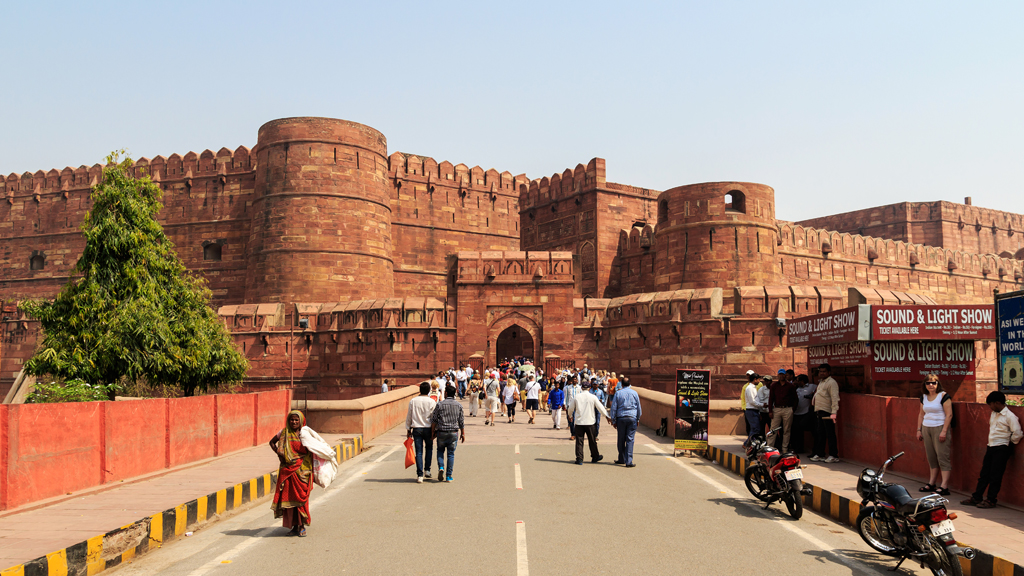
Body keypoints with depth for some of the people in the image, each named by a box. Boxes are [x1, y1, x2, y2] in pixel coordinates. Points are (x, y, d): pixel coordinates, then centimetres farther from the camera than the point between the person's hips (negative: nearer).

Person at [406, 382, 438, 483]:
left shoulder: (413, 401, 1)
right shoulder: (432, 402, -5)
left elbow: (409, 417, 5)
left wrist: (408, 430, 13)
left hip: (416, 429, 1)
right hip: (428, 429, -1)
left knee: (419, 452, 2)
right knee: (429, 448, 21)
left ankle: (420, 475, -1)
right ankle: (427, 470, 19)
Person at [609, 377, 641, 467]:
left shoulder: (618, 393, 2)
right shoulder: (634, 393, 5)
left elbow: (613, 408, 2)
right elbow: (639, 407, 11)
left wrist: (613, 421, 7)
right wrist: (638, 419, 21)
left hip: (621, 418, 0)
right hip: (632, 417, 0)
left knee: (621, 439, 10)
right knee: (630, 439, -2)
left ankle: (622, 459, 20)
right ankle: (629, 461, -8)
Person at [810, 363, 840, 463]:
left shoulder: (832, 382, -11)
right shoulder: (821, 382, 20)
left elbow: (835, 398, -19)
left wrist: (834, 412, -27)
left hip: (827, 412, -9)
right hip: (820, 412, 9)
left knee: (830, 434, -4)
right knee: (820, 434, 12)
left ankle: (833, 456, 1)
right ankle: (819, 454, 18)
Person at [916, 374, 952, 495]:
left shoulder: (943, 396, -7)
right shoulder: (924, 397, 12)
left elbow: (949, 415, -11)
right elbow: (921, 414, 19)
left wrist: (944, 431, -16)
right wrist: (919, 429, 14)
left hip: (939, 428, -6)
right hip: (926, 429, 6)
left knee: (942, 457, -7)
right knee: (931, 458, 10)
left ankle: (944, 486, -7)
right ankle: (931, 483, 16)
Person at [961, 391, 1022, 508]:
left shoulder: (1009, 416, -13)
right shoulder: (993, 414, 13)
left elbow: (1017, 433, -17)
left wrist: (1011, 442, -3)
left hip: (1002, 449, -8)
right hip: (991, 447, 8)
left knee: (995, 475, -3)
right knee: (984, 473, 10)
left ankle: (991, 500, 5)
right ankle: (976, 497, 15)